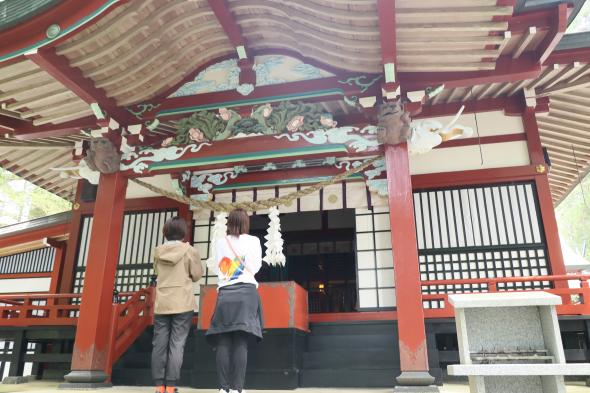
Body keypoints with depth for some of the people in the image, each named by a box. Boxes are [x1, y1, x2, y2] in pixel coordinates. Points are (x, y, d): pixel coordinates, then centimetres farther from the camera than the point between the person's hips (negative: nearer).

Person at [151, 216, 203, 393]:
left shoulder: (158, 251, 5)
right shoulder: (190, 251, -4)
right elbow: (197, 275, 0)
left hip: (161, 304, 3)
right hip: (183, 304, -3)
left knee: (159, 344, 6)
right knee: (177, 344, -1)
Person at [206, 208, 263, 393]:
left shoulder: (219, 243, 11)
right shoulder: (253, 241, 4)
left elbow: (218, 268, 10)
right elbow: (255, 267, 3)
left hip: (224, 293, 2)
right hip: (246, 292, -2)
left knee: (223, 342, 0)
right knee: (241, 342, -7)